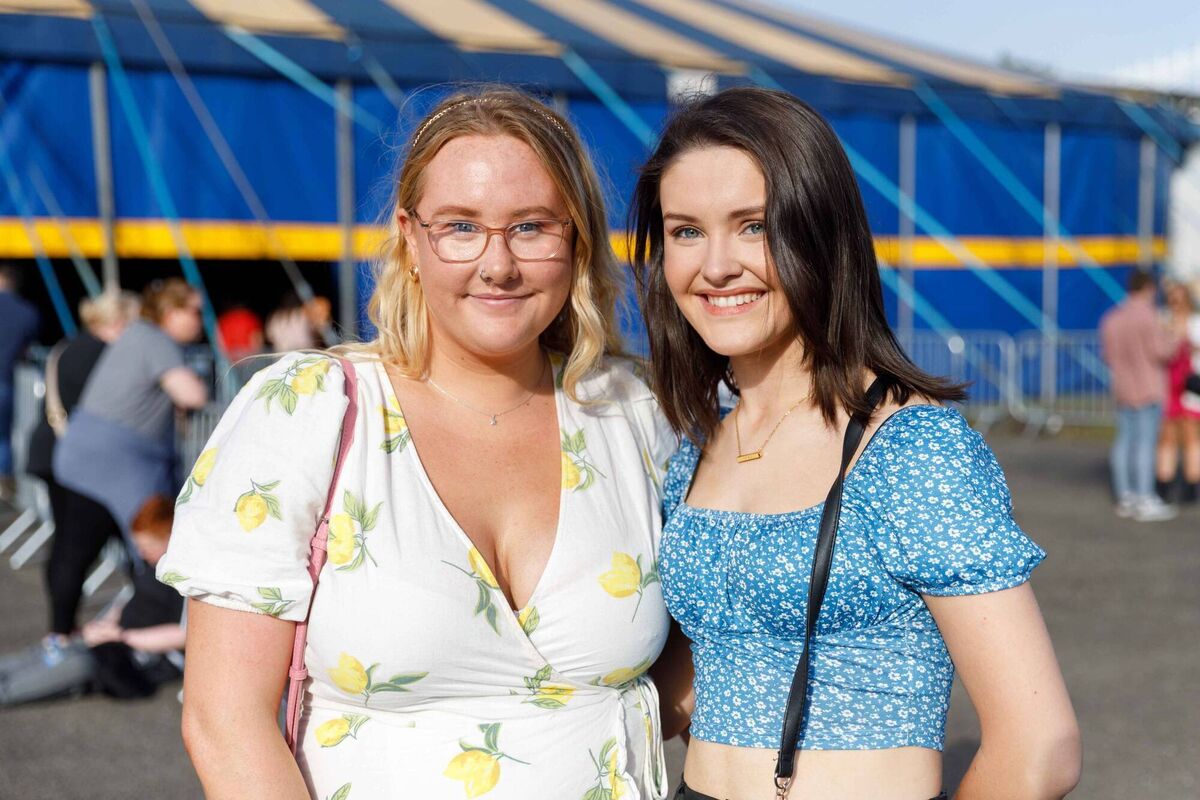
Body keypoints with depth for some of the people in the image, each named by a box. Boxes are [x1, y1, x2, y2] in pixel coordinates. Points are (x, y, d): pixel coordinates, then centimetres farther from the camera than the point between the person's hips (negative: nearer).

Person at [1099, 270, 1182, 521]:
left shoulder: (1111, 318, 9)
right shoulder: (1147, 317, -14)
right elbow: (1161, 352, -14)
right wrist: (1175, 337, 4)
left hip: (1123, 390, 7)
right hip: (1148, 390, -7)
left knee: (1124, 440, 9)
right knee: (1146, 442, -7)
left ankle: (1125, 499, 12)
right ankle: (1145, 503, -8)